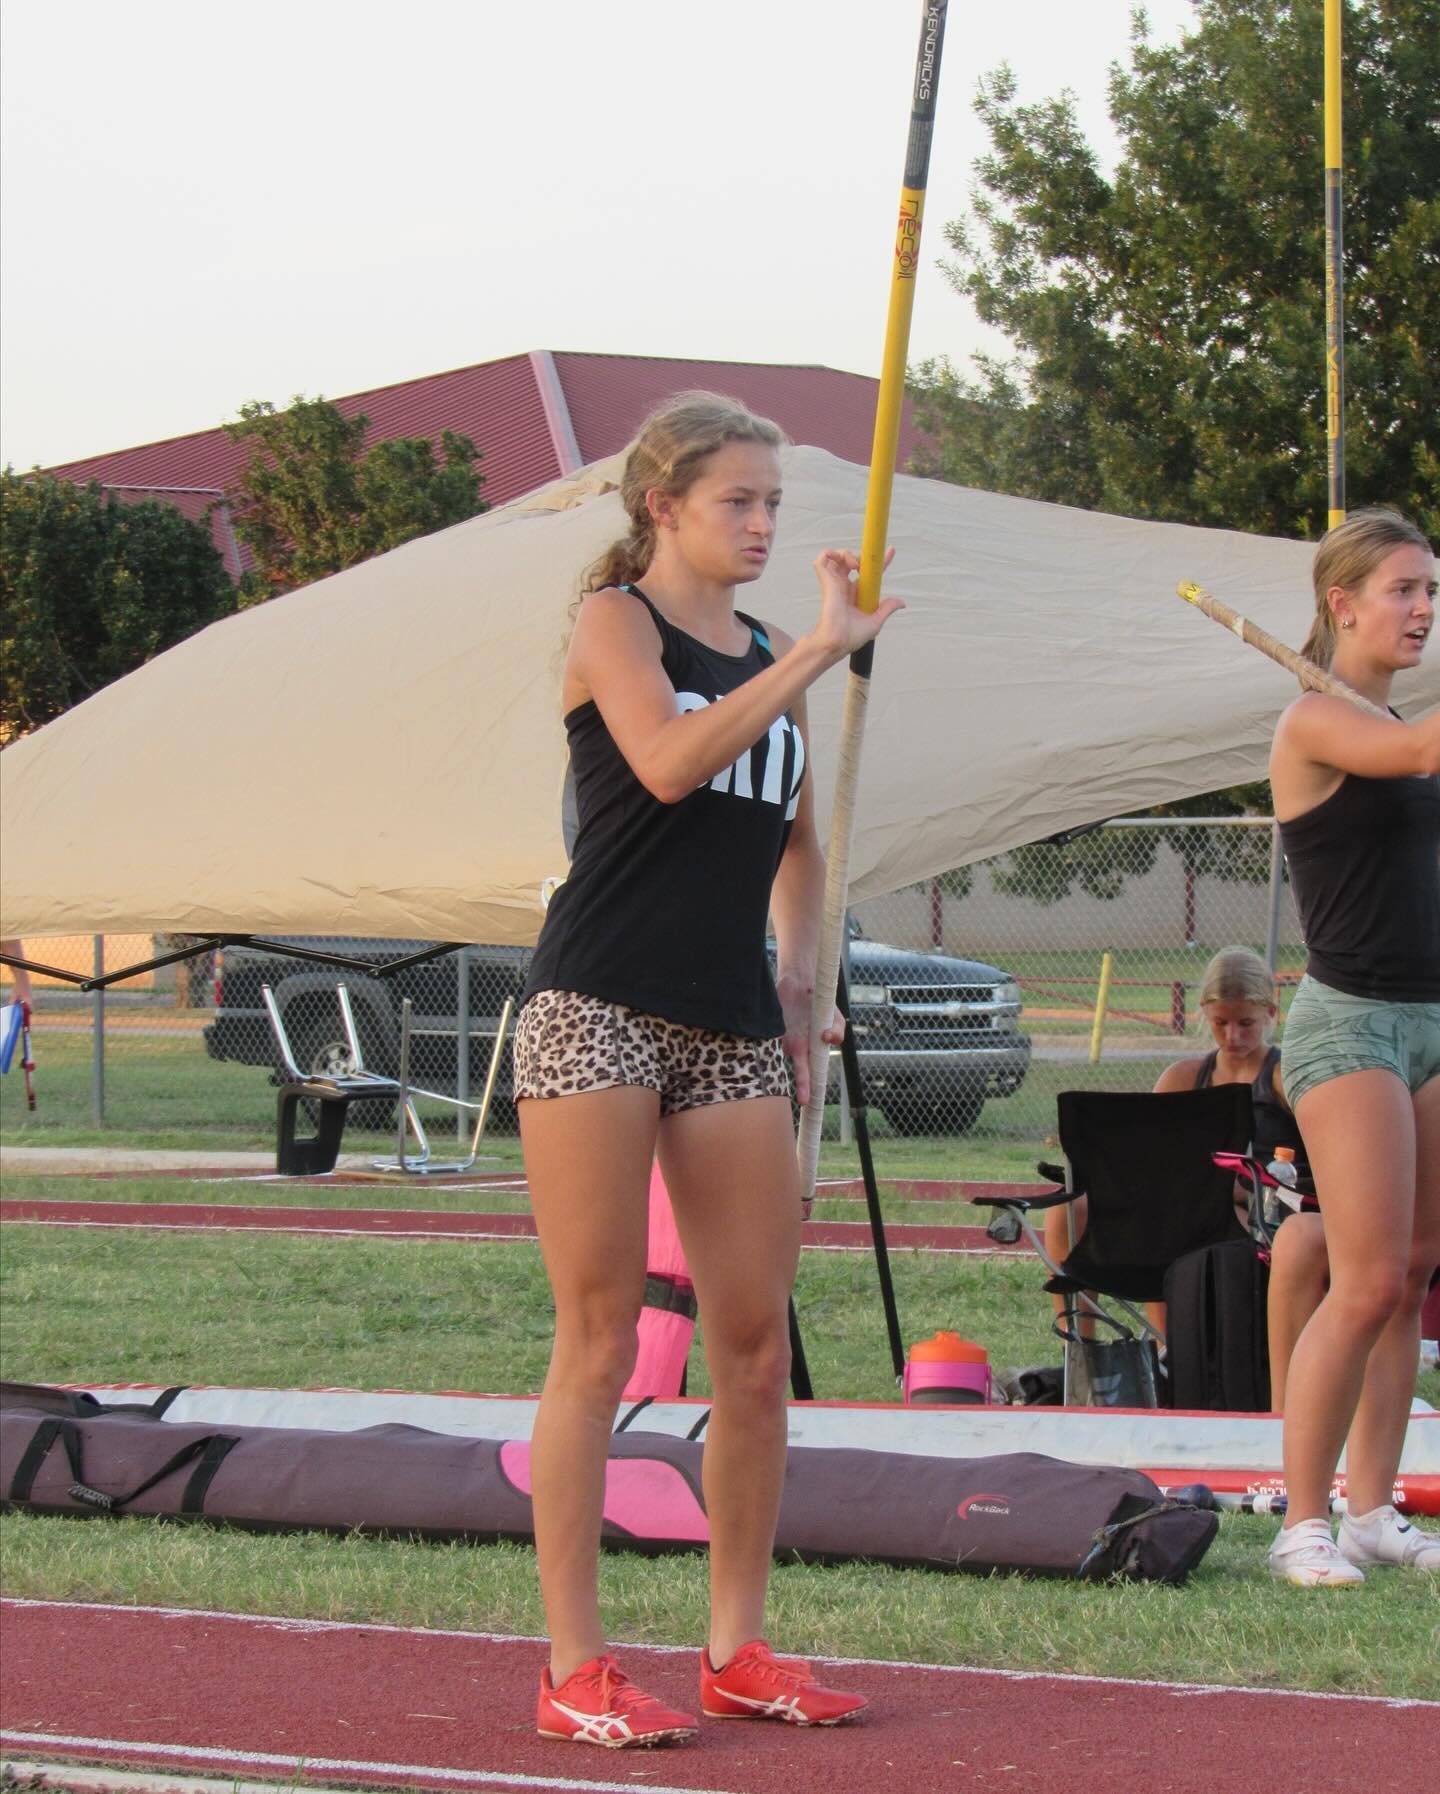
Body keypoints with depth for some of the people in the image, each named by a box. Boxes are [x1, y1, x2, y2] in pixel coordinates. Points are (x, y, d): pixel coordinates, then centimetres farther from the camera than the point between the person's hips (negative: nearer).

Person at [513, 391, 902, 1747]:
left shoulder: (765, 657, 17)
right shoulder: (615, 621, -1)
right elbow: (668, 760, -20)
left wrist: (797, 967, 16)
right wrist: (818, 653, -18)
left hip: (732, 1028, 6)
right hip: (599, 1010, -6)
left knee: (755, 1342, 4)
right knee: (600, 1337, -5)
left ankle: (737, 1649, 14)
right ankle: (573, 1671, -2)